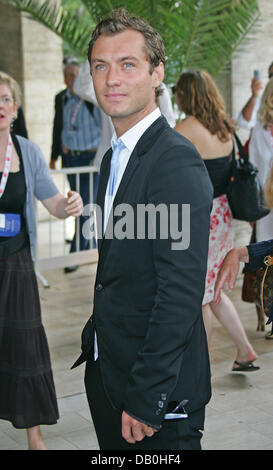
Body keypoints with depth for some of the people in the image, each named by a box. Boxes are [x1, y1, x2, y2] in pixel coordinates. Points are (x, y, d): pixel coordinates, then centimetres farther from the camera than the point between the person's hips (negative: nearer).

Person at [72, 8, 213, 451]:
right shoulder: (113, 158, 11)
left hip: (159, 387, -8)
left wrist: (146, 398, -21)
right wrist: (95, 341, 12)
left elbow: (181, 293, -23)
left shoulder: (176, 159, -19)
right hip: (106, 372, 9)